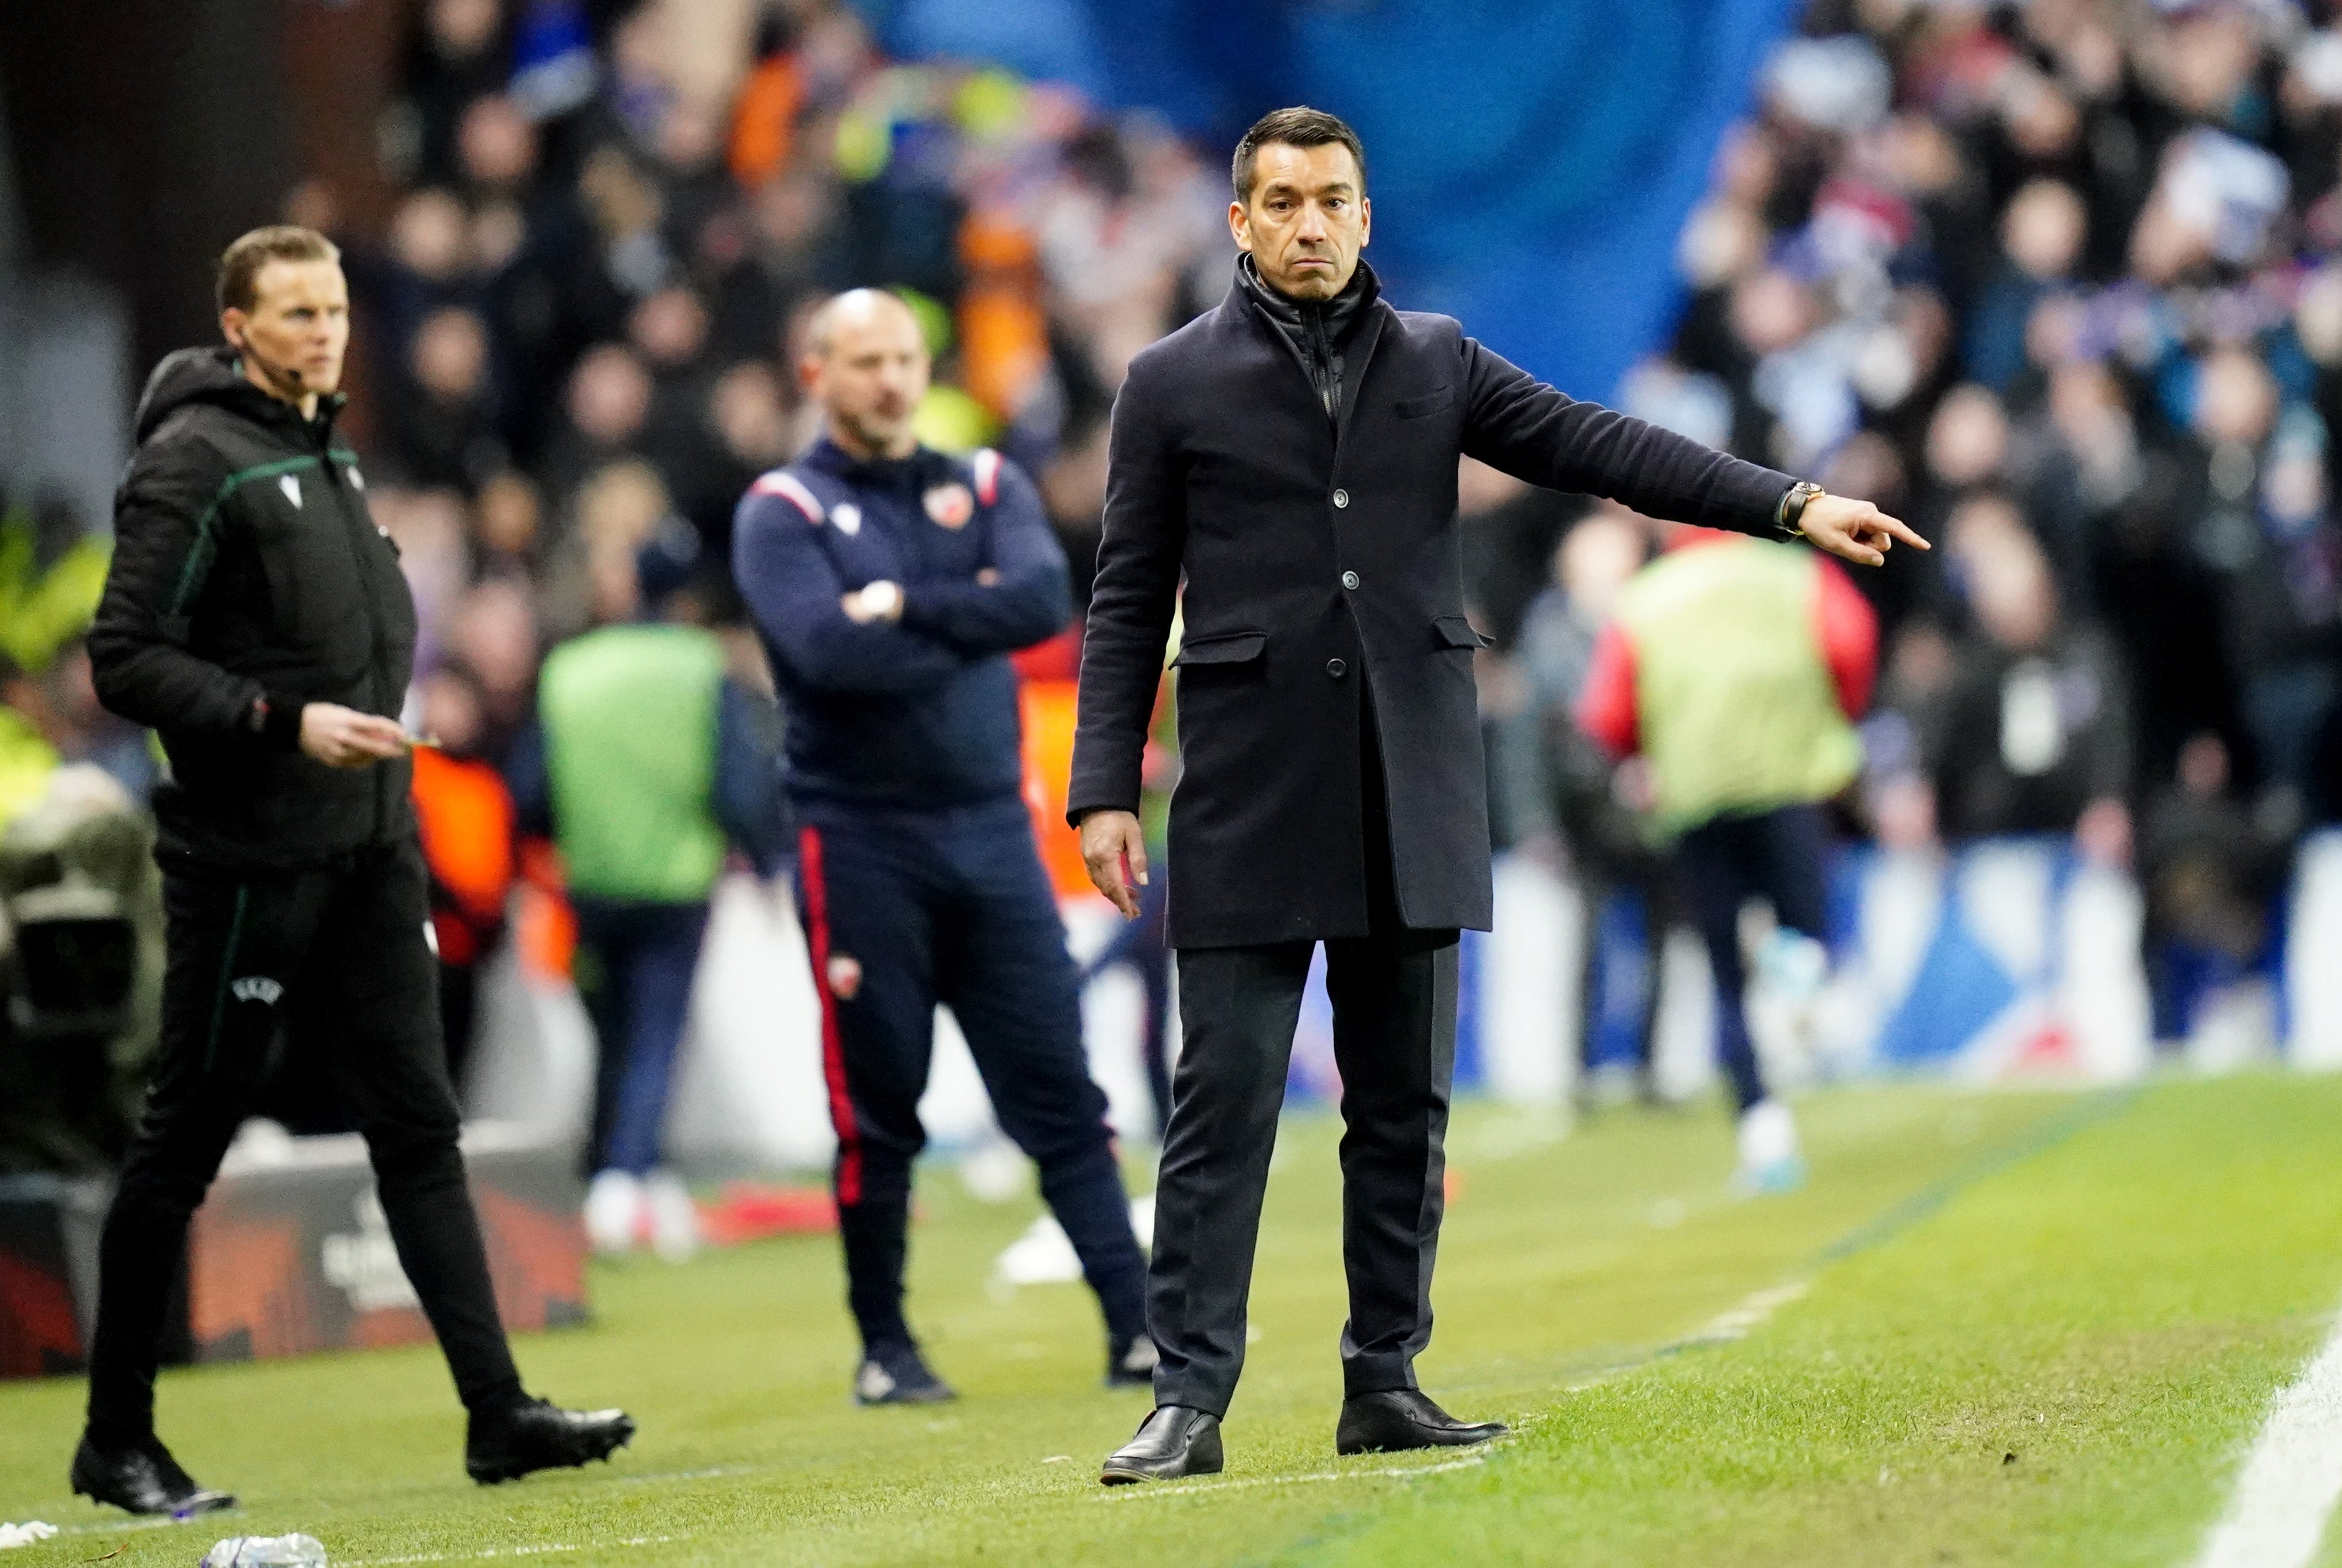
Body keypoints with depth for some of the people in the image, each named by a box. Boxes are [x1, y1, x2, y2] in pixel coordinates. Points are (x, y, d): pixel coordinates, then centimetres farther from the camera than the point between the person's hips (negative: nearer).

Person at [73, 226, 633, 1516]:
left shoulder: (329, 452, 15)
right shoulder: (193, 462, -11)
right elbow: (126, 660, -16)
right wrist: (287, 723, -23)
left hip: (367, 850, 8)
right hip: (246, 861, -8)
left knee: (418, 1125, 3)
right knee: (184, 1142, 1)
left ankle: (498, 1412, 0)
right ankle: (118, 1438, 10)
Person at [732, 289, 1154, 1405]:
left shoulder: (986, 487, 12)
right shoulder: (783, 511, 0)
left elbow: (1045, 597, -8)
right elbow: (827, 648, -18)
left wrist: (907, 607, -14)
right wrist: (971, 621, -9)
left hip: (992, 831, 3)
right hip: (862, 842, -3)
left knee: (1061, 1095, -1)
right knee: (877, 1112, 3)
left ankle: (1135, 1329, -3)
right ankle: (885, 1347, 13)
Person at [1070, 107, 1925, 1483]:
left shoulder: (1438, 362, 10)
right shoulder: (1177, 382, 3)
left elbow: (1594, 446, 2)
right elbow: (1129, 605, 3)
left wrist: (1790, 504, -8)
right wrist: (1107, 791, -4)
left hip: (1412, 799, 3)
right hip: (1250, 801, -3)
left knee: (1405, 1103, 6)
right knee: (1224, 1103, -5)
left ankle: (1387, 1383, 13)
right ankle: (1190, 1401, -4)